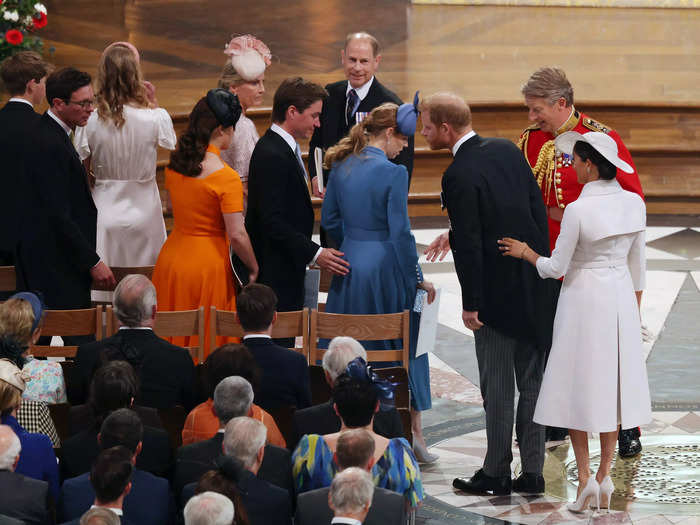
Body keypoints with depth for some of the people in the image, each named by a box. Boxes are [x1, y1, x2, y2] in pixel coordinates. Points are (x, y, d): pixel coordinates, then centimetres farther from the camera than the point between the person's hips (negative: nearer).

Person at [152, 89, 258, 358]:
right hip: (209, 264, -6)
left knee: (175, 341, 13)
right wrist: (254, 268, -3)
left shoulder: (174, 165, 2)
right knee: (210, 344, 2)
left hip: (172, 259, 6)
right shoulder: (226, 178, -18)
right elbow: (237, 235, -18)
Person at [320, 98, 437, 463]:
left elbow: (329, 220, 11)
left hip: (349, 267, 6)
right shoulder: (393, 173, -16)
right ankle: (413, 432, 12)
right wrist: (417, 279, -8)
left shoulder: (341, 166, 3)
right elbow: (400, 232, -16)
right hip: (385, 268, -6)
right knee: (402, 347, 8)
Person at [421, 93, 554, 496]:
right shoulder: (507, 149, 5)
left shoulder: (458, 176, -18)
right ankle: (533, 472, 15)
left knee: (497, 386, 4)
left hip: (499, 290, -7)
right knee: (533, 380, 11)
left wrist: (471, 304, -11)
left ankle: (496, 474, 10)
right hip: (537, 290, 7)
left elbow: (469, 245, -18)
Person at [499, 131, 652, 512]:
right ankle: (605, 475, 11)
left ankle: (584, 477, -1)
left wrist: (526, 253, 7)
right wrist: (634, 311, 17)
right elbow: (637, 264, 6)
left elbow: (555, 268, -12)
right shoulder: (633, 204, -2)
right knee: (612, 382, 11)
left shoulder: (577, 211, -19)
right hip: (620, 296, 5)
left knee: (577, 384, 4)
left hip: (583, 298, -5)